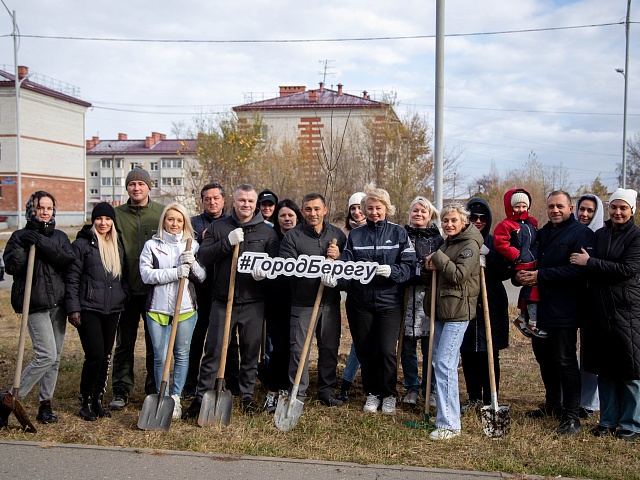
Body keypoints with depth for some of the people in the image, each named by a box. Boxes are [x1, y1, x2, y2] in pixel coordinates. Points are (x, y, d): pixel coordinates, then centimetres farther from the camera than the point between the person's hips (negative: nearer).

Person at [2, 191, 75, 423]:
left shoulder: (60, 237, 12)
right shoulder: (20, 236, 3)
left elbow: (69, 261, -7)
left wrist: (43, 244, -15)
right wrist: (22, 244, -17)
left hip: (57, 303, 5)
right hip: (35, 304, -5)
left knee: (55, 358, 7)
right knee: (46, 355, -14)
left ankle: (45, 405, 18)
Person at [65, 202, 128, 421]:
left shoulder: (118, 245, 13)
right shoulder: (82, 244, -3)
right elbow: (72, 278, -5)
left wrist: (124, 294, 8)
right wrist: (73, 308, -9)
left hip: (112, 309, 5)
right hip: (89, 309, -5)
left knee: (106, 356, 8)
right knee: (95, 354, -10)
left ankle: (98, 399, 21)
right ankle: (85, 402, 7)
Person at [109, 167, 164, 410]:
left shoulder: (162, 213, 1)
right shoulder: (117, 215, 3)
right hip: (126, 289, 1)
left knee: (155, 344, 9)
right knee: (124, 342, 8)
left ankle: (155, 390, 21)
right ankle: (121, 390, 20)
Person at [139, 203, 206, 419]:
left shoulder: (193, 246, 8)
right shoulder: (152, 245, 4)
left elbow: (202, 277, 5)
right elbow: (146, 274, -8)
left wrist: (192, 265, -15)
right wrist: (175, 273, -17)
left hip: (185, 308, 1)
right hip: (157, 308, -1)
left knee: (182, 355, 7)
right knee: (160, 357, 1)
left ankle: (176, 398, 18)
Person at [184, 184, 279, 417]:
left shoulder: (267, 232, 7)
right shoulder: (217, 227, 5)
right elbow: (204, 257, -4)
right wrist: (227, 242, -16)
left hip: (253, 302, 1)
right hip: (222, 301, -1)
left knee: (251, 352, 10)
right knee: (213, 351, 2)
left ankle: (247, 396, 25)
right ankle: (202, 396, 13)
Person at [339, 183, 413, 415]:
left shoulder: (398, 233, 3)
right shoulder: (355, 235, 8)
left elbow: (409, 265, -4)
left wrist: (392, 271, -23)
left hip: (389, 301, -2)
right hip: (360, 302, 2)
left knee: (387, 351, -7)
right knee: (364, 351, 8)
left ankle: (389, 395, 16)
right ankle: (372, 393, 28)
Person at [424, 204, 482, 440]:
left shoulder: (470, 245, -7)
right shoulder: (446, 244, 18)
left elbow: (459, 275, -20)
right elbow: (430, 279, 20)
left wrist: (438, 258, -11)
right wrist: (429, 268, -2)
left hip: (458, 311, -9)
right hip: (441, 310, 9)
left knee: (444, 364, -14)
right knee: (439, 364, 12)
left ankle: (449, 424, -10)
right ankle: (444, 413, 22)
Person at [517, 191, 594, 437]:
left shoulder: (581, 234, -8)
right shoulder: (542, 233, 17)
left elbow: (578, 270, -20)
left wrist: (541, 276, -20)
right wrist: (521, 274, -2)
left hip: (564, 311, -8)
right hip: (539, 307, 8)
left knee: (564, 361, -6)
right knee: (544, 358, 16)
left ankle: (571, 417, 3)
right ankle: (552, 404, 33)